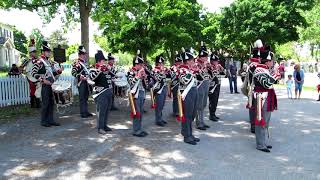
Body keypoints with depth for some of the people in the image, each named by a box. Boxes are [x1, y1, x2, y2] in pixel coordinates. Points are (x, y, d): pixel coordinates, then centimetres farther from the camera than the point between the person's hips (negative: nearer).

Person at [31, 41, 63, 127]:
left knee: (51, 103, 10)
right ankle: (43, 121, 9)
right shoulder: (39, 62, -9)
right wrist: (43, 80, -22)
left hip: (52, 85, 8)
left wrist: (59, 71, 3)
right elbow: (33, 73, -14)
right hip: (45, 85, -8)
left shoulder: (49, 62, 16)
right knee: (45, 103, -2)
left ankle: (50, 120, 18)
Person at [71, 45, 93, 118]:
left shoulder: (85, 62, 15)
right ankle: (83, 113, 4)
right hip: (81, 82, -9)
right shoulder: (76, 63, -12)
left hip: (86, 82, 9)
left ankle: (86, 111, 23)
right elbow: (73, 72, -21)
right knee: (82, 98, -3)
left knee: (86, 97, 14)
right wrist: (80, 76, -31)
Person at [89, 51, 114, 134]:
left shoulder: (107, 69, 17)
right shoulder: (94, 70, -5)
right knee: (101, 111, -5)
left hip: (109, 92, 7)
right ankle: (100, 128, 3)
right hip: (101, 93, -7)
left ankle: (105, 125, 24)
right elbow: (92, 77, -23)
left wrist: (110, 69, 3)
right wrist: (99, 69, -26)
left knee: (107, 110, 13)